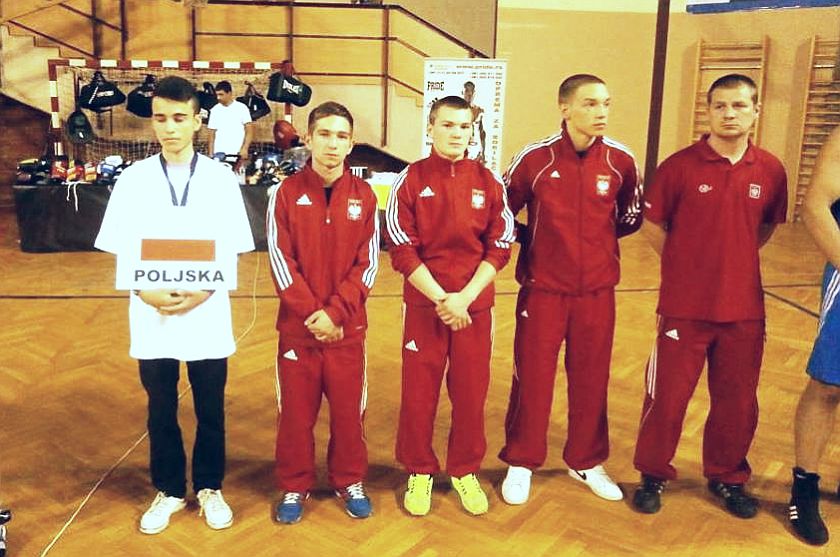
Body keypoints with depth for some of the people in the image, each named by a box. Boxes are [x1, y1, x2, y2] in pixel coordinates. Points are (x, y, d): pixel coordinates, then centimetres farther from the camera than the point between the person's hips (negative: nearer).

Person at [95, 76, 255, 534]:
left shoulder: (221, 178, -2)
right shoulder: (133, 179, 0)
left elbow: (230, 253, -2)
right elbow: (121, 252, 1)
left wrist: (202, 292, -17)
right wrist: (147, 292, -16)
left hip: (207, 316, -1)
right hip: (151, 316, 1)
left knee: (210, 410, 12)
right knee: (161, 410, 14)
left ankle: (209, 488, 32)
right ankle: (169, 490, 33)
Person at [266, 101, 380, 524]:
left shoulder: (364, 196, 0)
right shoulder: (286, 193, -3)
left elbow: (367, 264, -3)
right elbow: (281, 260, -6)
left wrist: (335, 312, -13)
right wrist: (311, 314, -14)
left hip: (348, 327, 1)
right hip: (297, 326, -1)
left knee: (349, 409, 10)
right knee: (295, 410, 9)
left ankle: (350, 482, 30)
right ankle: (294, 486, 27)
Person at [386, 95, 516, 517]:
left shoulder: (488, 182, 3)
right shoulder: (410, 180, -3)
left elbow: (499, 247, 0)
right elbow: (402, 250, -7)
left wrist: (465, 296, -11)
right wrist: (441, 299, -14)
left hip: (475, 305, 2)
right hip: (423, 304, -1)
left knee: (471, 392, 8)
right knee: (419, 392, 5)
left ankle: (465, 471, 29)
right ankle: (419, 472, 26)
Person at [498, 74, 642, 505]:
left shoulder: (621, 161, -3)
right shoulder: (535, 158, -9)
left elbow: (632, 215, 13)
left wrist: (597, 239, 9)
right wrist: (529, 243, 2)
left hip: (598, 291, 2)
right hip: (543, 289, -2)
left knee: (591, 379, 12)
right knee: (532, 377, 5)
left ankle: (586, 462, 32)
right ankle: (521, 463, 24)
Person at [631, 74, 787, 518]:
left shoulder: (770, 171, 0)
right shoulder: (680, 165, -9)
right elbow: (652, 225, 0)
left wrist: (733, 260, 7)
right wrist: (686, 266, 4)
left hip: (744, 308, 3)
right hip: (684, 307, -3)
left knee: (737, 400, 13)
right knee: (667, 396, 6)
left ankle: (727, 477, 35)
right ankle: (654, 475, 27)